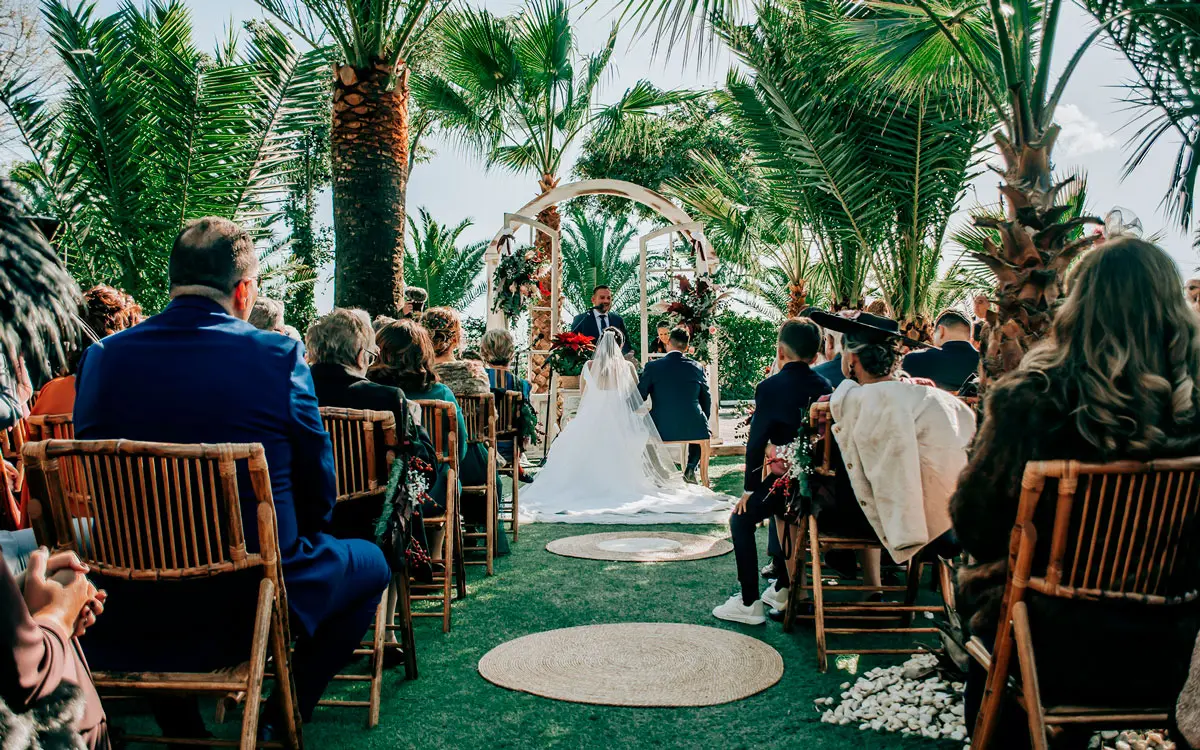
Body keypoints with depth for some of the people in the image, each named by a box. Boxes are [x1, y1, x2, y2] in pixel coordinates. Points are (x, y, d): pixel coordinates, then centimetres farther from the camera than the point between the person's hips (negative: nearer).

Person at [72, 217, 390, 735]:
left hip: (128, 611, 4)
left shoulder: (102, 356, -3)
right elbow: (318, 487, -8)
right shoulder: (280, 355, -15)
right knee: (370, 563, 22)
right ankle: (283, 720, 20)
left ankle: (180, 727, 38)